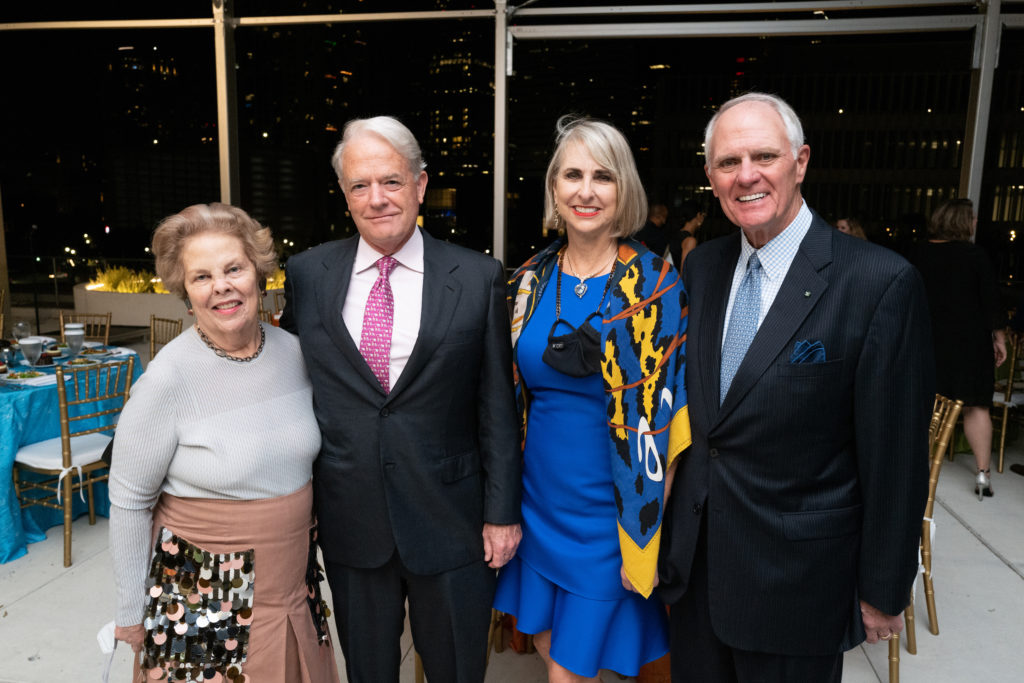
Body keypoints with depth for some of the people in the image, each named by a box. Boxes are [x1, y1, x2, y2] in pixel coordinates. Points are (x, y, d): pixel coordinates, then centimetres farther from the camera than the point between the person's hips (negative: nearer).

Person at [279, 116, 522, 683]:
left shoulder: (478, 279, -7)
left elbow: (497, 406, -4)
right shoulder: (307, 275, -1)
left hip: (449, 522, -1)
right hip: (349, 521, 2)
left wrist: (502, 512, -3)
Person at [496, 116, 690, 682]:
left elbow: (655, 412, -12)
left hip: (605, 504, -4)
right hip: (538, 496, 4)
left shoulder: (654, 283, -13)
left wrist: (642, 532, -11)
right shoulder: (531, 278, 0)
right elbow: (515, 391, 7)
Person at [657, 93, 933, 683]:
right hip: (695, 558, 5)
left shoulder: (882, 282, -17)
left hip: (798, 577, -5)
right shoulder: (703, 267, 1)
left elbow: (897, 459, -13)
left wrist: (884, 591, -6)